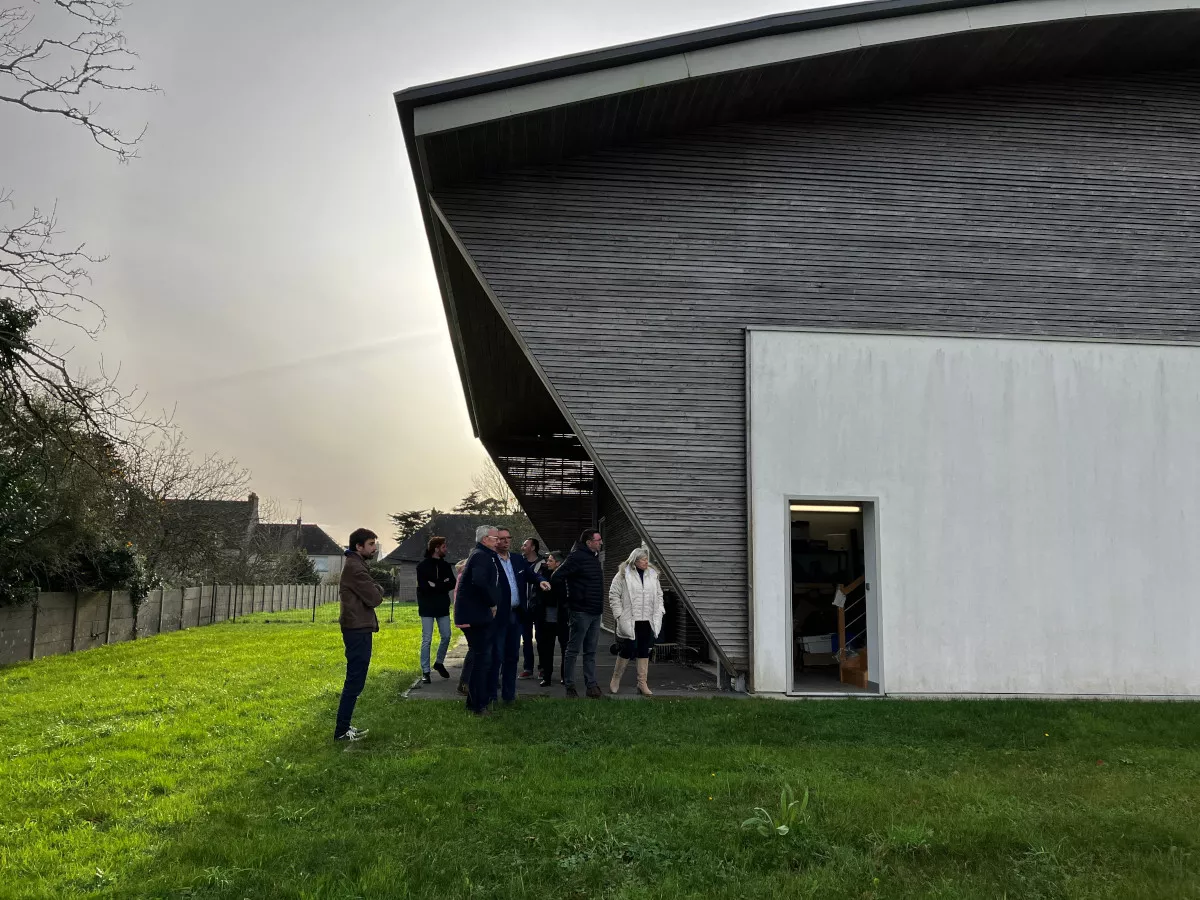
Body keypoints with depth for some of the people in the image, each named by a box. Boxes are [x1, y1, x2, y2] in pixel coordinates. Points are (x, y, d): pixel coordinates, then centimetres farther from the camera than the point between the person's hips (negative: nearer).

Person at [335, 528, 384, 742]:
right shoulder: (355, 567, -18)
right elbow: (375, 598, -19)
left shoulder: (354, 564, 16)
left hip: (356, 629, 11)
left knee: (354, 680, 16)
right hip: (358, 630, -11)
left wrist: (374, 590, -3)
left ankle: (344, 727, 22)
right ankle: (342, 731, -1)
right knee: (355, 682, -5)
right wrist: (378, 589, 1)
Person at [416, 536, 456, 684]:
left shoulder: (445, 565, 8)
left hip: (442, 607, 5)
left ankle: (439, 663, 28)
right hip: (427, 607, -5)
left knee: (446, 636, 7)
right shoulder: (422, 565, -7)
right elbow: (423, 586, -18)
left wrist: (435, 585, -17)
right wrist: (442, 584, -14)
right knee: (426, 640, -2)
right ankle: (425, 671, 4)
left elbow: (452, 584, -4)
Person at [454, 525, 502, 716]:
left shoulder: (484, 556, 19)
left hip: (476, 614, 11)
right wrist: (492, 603, -19)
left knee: (477, 655, 16)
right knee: (482, 658, -6)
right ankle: (478, 705, -1)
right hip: (476, 614, -11)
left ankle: (473, 701, 25)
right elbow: (479, 582, -30)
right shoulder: (481, 556, -15)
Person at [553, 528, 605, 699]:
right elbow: (556, 577, -18)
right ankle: (570, 686, 7)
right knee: (573, 650, 1)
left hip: (595, 612, 9)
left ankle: (592, 685, 16)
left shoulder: (594, 557, 14)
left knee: (590, 652, 11)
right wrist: (570, 597, -7)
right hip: (581, 612, -9)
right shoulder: (577, 557, -15)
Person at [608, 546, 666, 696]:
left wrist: (658, 613, 6)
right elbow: (614, 595, -3)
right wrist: (619, 614, -8)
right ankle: (615, 679, 18)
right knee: (629, 649, -3)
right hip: (629, 620, -5)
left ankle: (642, 683, 14)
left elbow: (659, 595, 17)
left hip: (648, 621, 5)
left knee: (644, 651, 7)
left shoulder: (653, 574, 10)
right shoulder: (623, 574, -4)